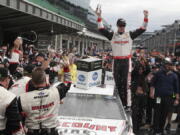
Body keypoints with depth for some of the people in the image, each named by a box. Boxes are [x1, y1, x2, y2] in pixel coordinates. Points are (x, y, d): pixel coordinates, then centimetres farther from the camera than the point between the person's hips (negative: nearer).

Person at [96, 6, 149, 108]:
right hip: (116, 61, 0)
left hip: (126, 61, 0)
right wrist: (99, 16, -11)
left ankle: (125, 103, 9)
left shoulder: (130, 35, 6)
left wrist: (146, 17, -5)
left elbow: (142, 29, 5)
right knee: (117, 82, 6)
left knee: (124, 82, 4)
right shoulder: (112, 35, 4)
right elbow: (102, 29, -2)